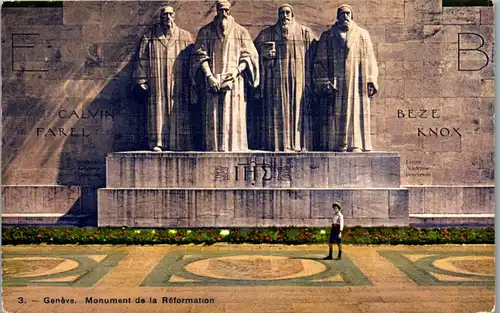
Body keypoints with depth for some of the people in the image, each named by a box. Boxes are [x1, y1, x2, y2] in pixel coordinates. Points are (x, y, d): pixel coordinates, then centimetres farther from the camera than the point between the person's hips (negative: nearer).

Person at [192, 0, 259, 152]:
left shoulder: (240, 31, 9)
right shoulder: (206, 31, 9)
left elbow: (249, 55, 6)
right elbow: (201, 56, 3)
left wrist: (237, 70, -11)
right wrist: (209, 76, -10)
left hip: (234, 81, 0)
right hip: (212, 81, 0)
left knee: (233, 117, -4)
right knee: (212, 117, -3)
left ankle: (233, 148, 0)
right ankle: (212, 148, 1)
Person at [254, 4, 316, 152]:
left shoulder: (305, 33, 11)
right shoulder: (267, 34, 12)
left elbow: (314, 56, 7)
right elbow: (256, 54, 10)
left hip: (298, 80, 0)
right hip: (276, 81, 0)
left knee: (298, 110, -4)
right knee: (278, 112, -5)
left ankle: (297, 144, -1)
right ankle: (278, 144, -2)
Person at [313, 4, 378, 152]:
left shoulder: (362, 35, 13)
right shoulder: (327, 36, 10)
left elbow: (369, 60, 9)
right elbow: (320, 61, 4)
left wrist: (371, 82, -1)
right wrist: (323, 82, -8)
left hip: (356, 83, 1)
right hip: (335, 83, -1)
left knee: (356, 112, -4)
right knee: (334, 114, -5)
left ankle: (355, 144, -1)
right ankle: (335, 145, -2)